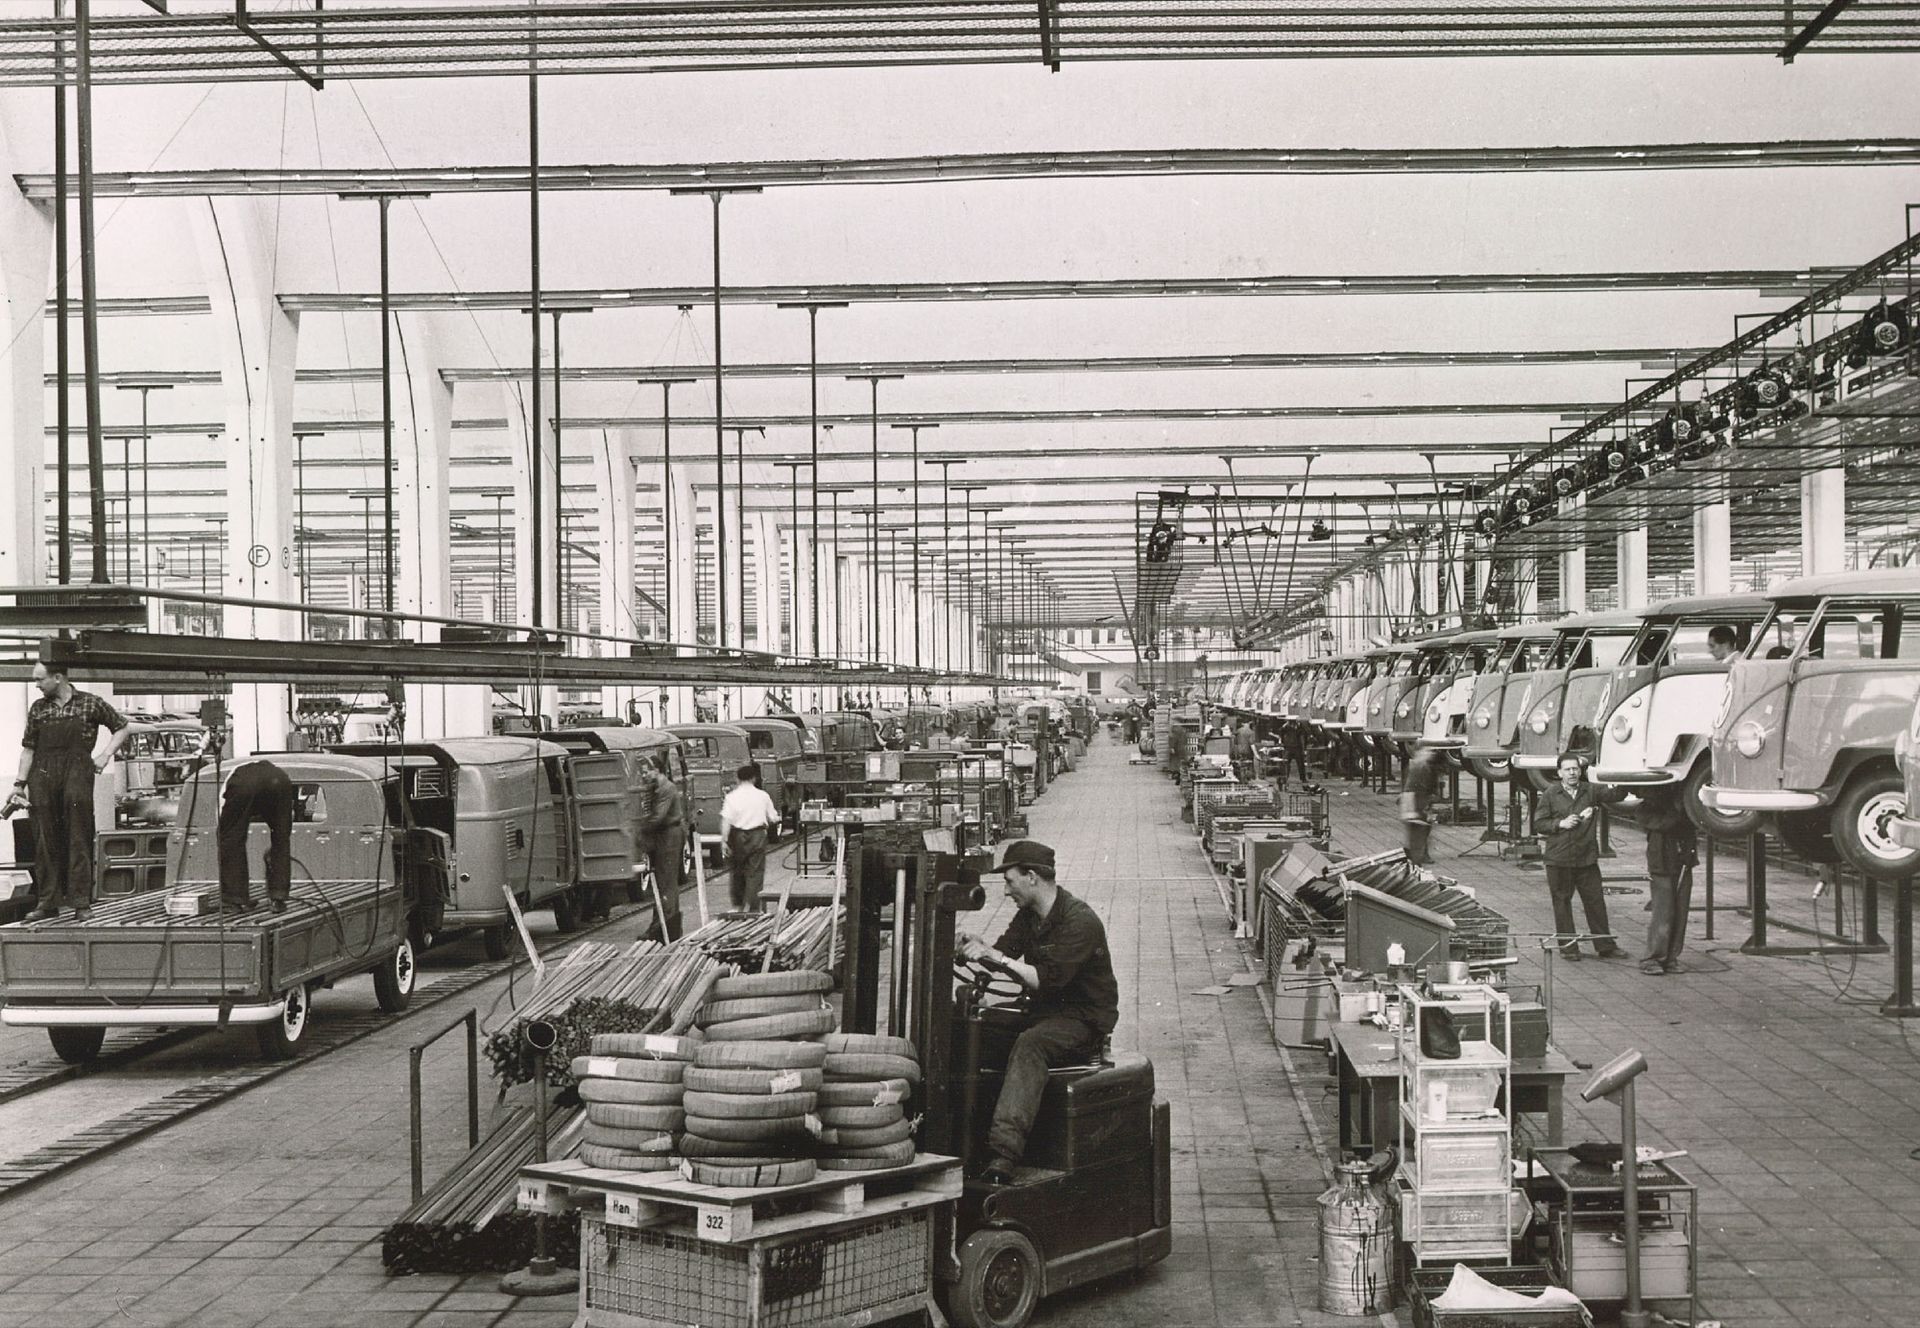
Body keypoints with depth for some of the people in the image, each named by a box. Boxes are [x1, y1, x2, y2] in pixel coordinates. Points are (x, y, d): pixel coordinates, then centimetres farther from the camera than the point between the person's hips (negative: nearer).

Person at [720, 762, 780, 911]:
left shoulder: (732, 797, -5)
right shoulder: (762, 796, -1)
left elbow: (726, 821, -12)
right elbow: (773, 818, 5)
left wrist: (725, 841, -9)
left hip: (738, 836, 0)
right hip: (758, 836, 0)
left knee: (737, 871, 14)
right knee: (755, 872, 2)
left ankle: (737, 906, 21)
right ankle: (752, 907, -2)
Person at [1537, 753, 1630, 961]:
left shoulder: (1591, 791, 6)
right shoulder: (1550, 795, 2)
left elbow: (1615, 795, -2)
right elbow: (1539, 820, 1)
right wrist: (1560, 823, -12)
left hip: (1587, 858, 2)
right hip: (1559, 860, -2)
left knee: (1595, 901, 5)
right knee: (1562, 902, 4)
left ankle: (1606, 945, 13)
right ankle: (1567, 946, 13)